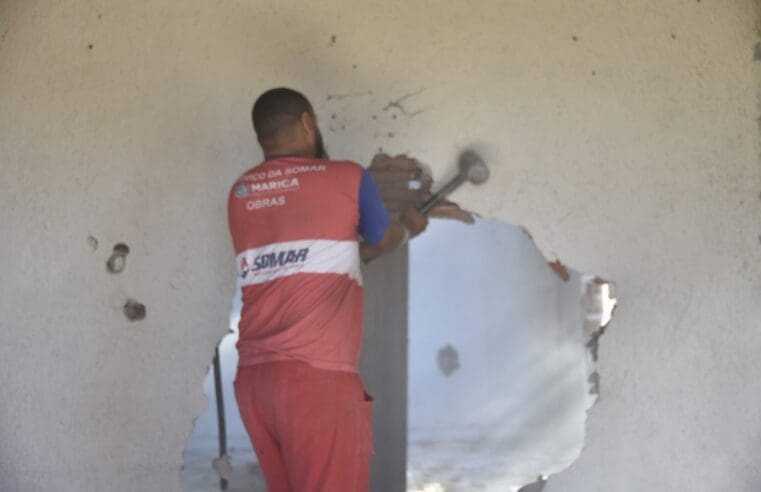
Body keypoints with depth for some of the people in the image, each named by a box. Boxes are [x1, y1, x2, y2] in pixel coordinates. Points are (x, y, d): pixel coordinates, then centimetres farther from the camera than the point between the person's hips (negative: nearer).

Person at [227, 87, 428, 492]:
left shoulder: (240, 194, 14)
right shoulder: (347, 178, 1)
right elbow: (382, 242, 18)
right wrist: (409, 226, 40)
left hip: (253, 377, 6)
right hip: (318, 377, -6)